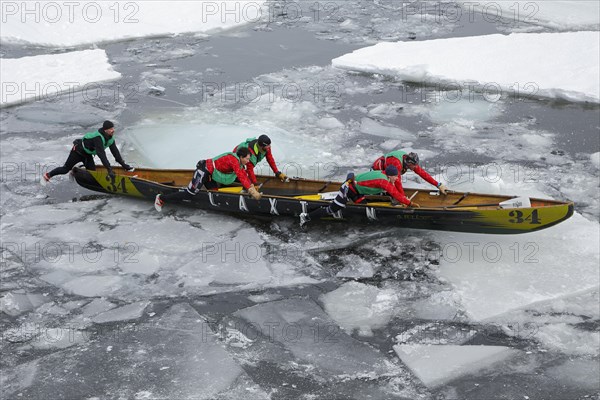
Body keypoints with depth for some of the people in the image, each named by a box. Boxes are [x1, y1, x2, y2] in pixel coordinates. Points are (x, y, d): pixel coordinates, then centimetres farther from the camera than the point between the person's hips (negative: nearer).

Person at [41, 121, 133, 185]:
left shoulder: (110, 138, -10)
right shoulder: (98, 137, -37)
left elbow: (115, 152, -3)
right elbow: (101, 154, -43)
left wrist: (123, 165, -8)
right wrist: (109, 169, -45)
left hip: (87, 154, 8)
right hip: (78, 151, -8)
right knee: (66, 169, -1)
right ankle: (47, 176, 16)